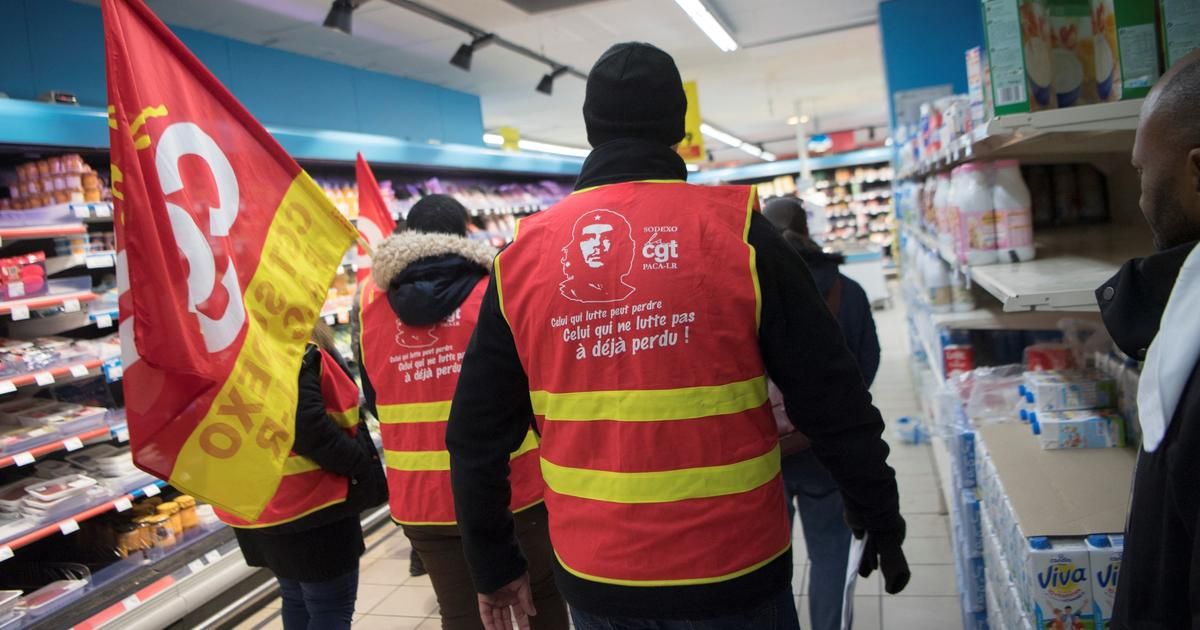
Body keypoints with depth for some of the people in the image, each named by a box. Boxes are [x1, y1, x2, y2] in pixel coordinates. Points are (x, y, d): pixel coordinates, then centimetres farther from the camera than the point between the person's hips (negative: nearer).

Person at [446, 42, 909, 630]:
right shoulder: (736, 230, -11)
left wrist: (493, 564, 14)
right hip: (731, 575, -2)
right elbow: (832, 398, -7)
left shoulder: (521, 256, -4)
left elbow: (477, 433, 2)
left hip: (594, 580, 3)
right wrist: (881, 520, 7)